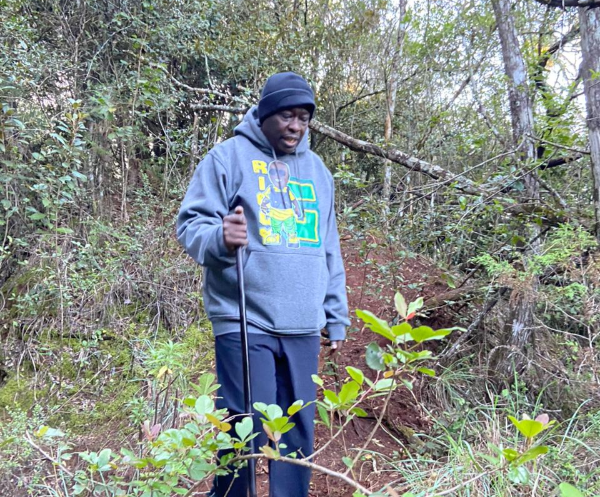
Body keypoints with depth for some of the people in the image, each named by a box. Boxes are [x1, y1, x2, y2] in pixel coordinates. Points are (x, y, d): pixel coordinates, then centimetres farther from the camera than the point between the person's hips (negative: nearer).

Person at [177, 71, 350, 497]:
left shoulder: (317, 168, 17)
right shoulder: (230, 156, 0)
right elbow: (191, 224, -5)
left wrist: (337, 316, 18)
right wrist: (220, 237, -28)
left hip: (303, 327, 5)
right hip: (246, 321, -5)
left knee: (299, 434, 10)